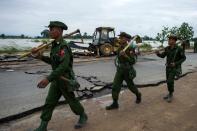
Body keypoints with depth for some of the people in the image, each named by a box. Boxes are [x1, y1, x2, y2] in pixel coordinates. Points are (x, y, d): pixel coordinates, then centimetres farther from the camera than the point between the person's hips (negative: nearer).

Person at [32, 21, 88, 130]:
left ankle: (83, 116, 35)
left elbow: (63, 66, -32)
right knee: (49, 102, 9)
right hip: (57, 79, 8)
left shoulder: (63, 46, -23)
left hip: (65, 79, -8)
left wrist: (48, 79, -37)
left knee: (72, 101, 10)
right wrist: (39, 56, 0)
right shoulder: (55, 45, 6)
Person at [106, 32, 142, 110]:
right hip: (119, 70, 6)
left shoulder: (130, 49, -17)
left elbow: (132, 62, -22)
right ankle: (115, 103, 3)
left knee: (131, 86, 13)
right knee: (115, 86, -3)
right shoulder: (120, 48, 4)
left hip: (127, 71, -6)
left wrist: (125, 55, -33)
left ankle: (138, 95, 42)